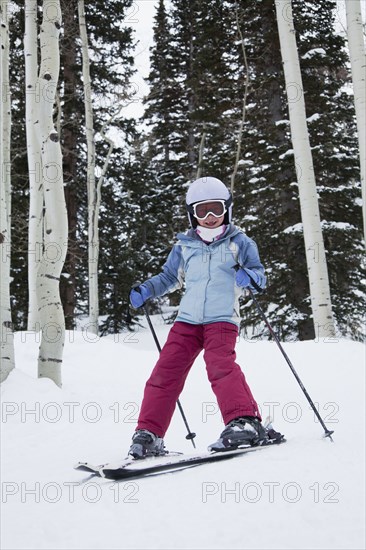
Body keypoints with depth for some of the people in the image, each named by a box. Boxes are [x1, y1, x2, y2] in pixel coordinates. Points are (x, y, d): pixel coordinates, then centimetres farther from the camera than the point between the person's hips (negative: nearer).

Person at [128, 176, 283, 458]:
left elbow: (259, 275, 4)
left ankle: (245, 422, -27)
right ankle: (149, 434, 2)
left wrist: (249, 277, -20)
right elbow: (170, 277, 24)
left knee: (220, 364, -28)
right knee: (166, 371, -4)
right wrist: (146, 290, 7)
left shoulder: (239, 242, 6)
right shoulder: (184, 245, 13)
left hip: (222, 319, -3)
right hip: (187, 320, 4)